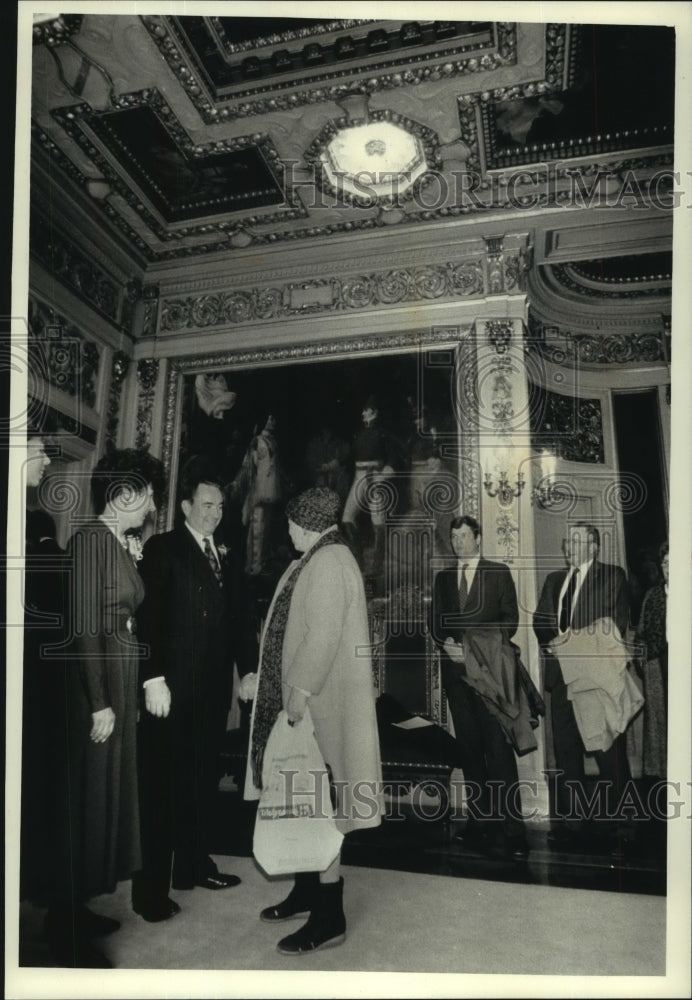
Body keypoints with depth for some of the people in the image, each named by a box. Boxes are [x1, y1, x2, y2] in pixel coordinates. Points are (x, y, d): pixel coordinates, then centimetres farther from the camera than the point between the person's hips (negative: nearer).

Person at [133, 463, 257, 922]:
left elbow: (241, 617, 13)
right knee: (162, 784, 2)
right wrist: (153, 678, -18)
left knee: (204, 778, 13)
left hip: (214, 686, 6)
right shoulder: (163, 548, -4)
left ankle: (194, 865, 28)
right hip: (172, 686, -6)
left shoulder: (227, 557, 14)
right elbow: (149, 615, -12)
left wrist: (249, 669, 5)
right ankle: (151, 887, 11)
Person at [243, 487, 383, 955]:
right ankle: (308, 890, 33)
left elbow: (324, 634, -24)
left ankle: (329, 917, 9)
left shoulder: (330, 562, -17)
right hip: (305, 697, 10)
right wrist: (267, 681, 21)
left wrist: (302, 690, -25)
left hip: (321, 703, -10)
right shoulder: (317, 560, 14)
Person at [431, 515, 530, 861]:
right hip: (455, 670, 4)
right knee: (469, 748, 7)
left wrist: (485, 647, -11)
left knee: (498, 746, -10)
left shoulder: (499, 573, 6)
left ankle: (511, 828, -6)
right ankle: (480, 820, 16)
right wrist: (445, 641, -5)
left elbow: (510, 618, 1)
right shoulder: (442, 578, 17)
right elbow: (436, 622, 16)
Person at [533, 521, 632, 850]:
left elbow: (617, 623, -7)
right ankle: (571, 823, 17)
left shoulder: (612, 575, 3)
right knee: (565, 751, 8)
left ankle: (617, 828, 10)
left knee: (609, 752, -1)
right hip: (561, 672, 5)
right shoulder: (554, 580, 19)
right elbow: (540, 620, 12)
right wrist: (552, 640, -9)